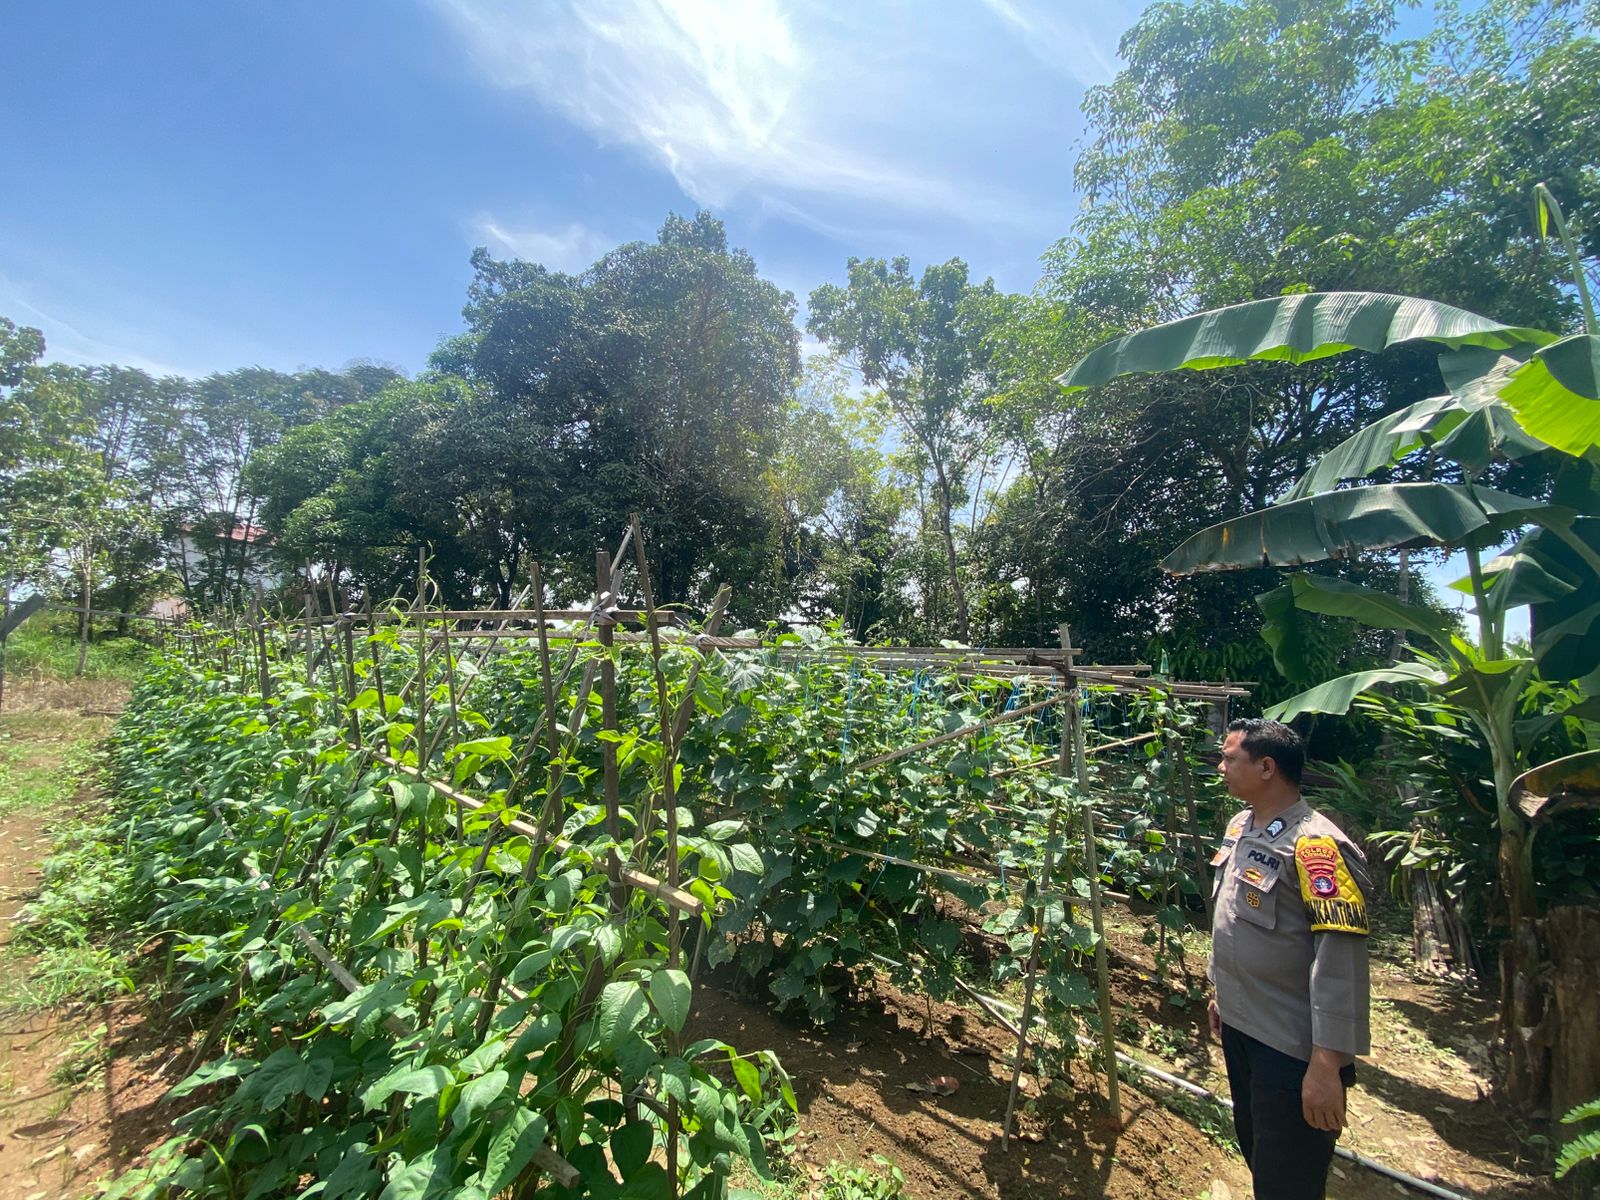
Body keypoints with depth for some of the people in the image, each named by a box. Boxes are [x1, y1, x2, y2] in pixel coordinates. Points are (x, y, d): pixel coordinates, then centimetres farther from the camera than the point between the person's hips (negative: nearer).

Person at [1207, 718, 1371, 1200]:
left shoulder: (1314, 845, -23)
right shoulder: (1240, 827, 4)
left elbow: (1340, 963, -25)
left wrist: (1327, 1063, -24)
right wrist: (1220, 990, 19)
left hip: (1293, 1047, -8)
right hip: (1239, 1026, 8)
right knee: (1254, 1151, 25)